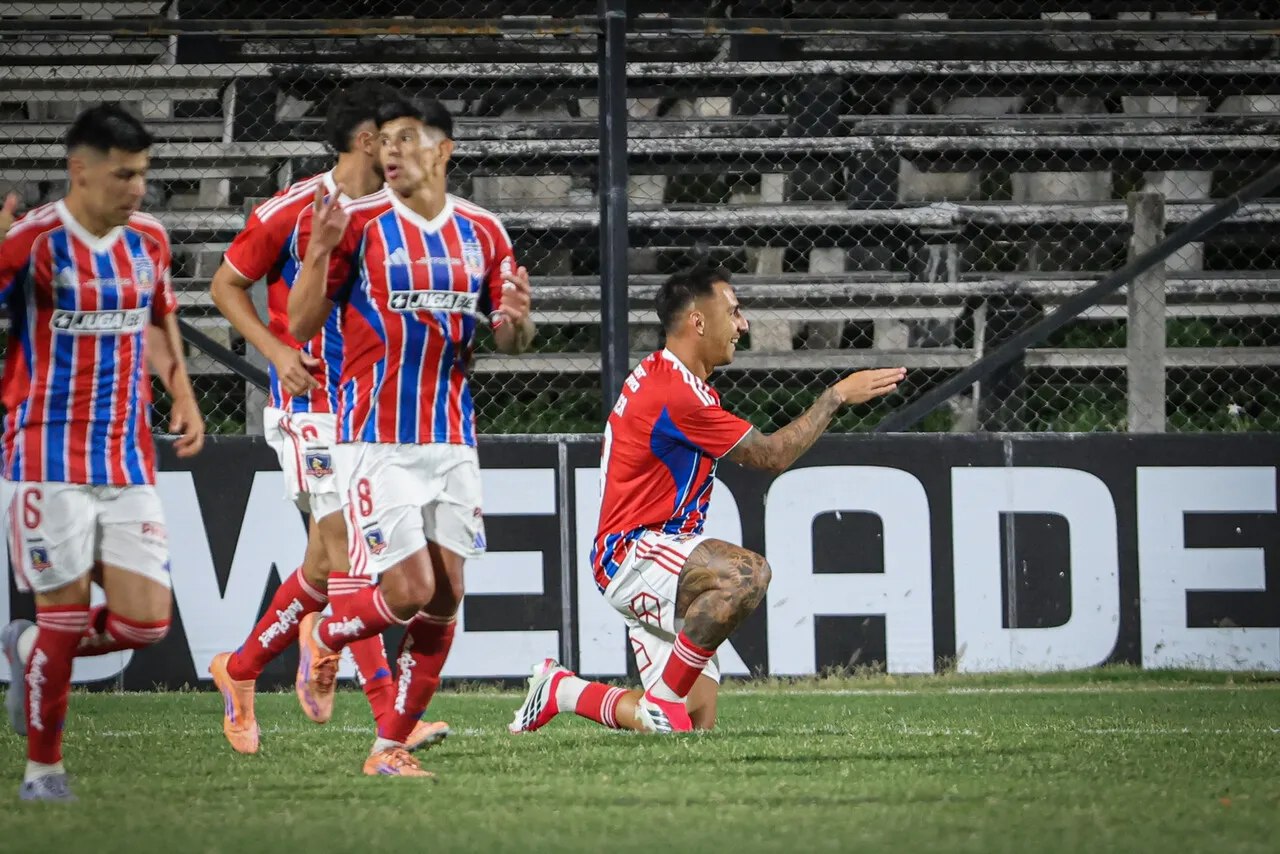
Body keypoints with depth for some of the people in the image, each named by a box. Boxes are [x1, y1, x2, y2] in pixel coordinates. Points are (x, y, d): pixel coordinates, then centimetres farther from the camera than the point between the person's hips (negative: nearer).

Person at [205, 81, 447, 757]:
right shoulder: (292, 211, -9)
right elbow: (226, 284, 1)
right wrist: (274, 349, -13)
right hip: (310, 404, -7)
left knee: (325, 562, 7)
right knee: (347, 548, -13)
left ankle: (241, 670, 29)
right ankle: (391, 719, -14)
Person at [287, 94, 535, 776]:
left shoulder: (482, 233, 8)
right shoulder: (359, 225, -4)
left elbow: (509, 342, 13)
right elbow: (300, 327, -5)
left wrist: (516, 321, -10)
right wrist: (318, 254, -20)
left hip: (451, 438, 4)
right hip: (376, 439, -4)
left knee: (445, 597, 0)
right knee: (409, 591, -12)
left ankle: (391, 746, 10)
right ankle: (323, 635, 20)